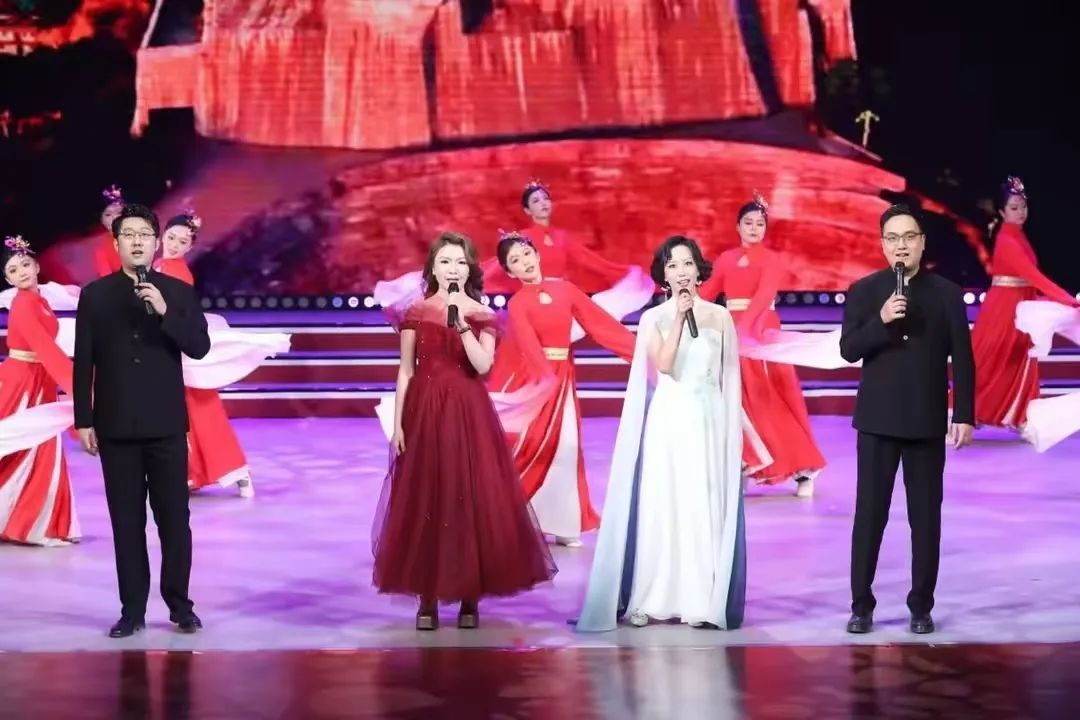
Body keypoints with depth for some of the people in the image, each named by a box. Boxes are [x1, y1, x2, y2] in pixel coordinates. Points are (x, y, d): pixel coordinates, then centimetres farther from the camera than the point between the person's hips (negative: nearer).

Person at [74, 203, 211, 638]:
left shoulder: (178, 292, 4)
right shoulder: (95, 295, 4)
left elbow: (200, 347, -6)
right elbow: (83, 362, 4)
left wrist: (164, 312, -19)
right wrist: (83, 421, 0)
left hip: (166, 425, 0)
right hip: (116, 426, 0)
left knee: (174, 518, 2)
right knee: (127, 521, 4)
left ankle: (180, 605, 11)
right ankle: (132, 609, 9)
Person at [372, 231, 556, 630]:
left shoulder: (482, 315, 4)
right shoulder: (415, 313, 4)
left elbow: (483, 365, -10)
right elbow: (406, 371, 4)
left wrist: (461, 324, -17)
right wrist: (397, 423, 0)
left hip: (468, 413, 0)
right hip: (425, 411, 0)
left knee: (472, 499, -2)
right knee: (424, 501, 1)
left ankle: (470, 597, 8)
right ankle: (427, 598, 9)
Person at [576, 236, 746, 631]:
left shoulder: (720, 316, 7)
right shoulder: (654, 318, 3)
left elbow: (730, 377, 9)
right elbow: (664, 365, -12)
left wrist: (733, 431, 6)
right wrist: (679, 317, -13)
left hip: (710, 421, 1)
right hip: (669, 421, -1)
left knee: (707, 507, 1)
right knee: (663, 505, -2)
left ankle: (702, 600, 4)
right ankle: (652, 598, 1)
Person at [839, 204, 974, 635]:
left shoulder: (946, 293, 3)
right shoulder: (863, 291, 3)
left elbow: (962, 358, 2)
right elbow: (848, 350, -4)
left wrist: (964, 415, -3)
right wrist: (881, 321, -20)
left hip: (928, 421, 0)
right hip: (878, 420, 0)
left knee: (926, 517, 4)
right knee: (869, 514, 1)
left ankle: (921, 606, 12)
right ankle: (861, 604, 7)